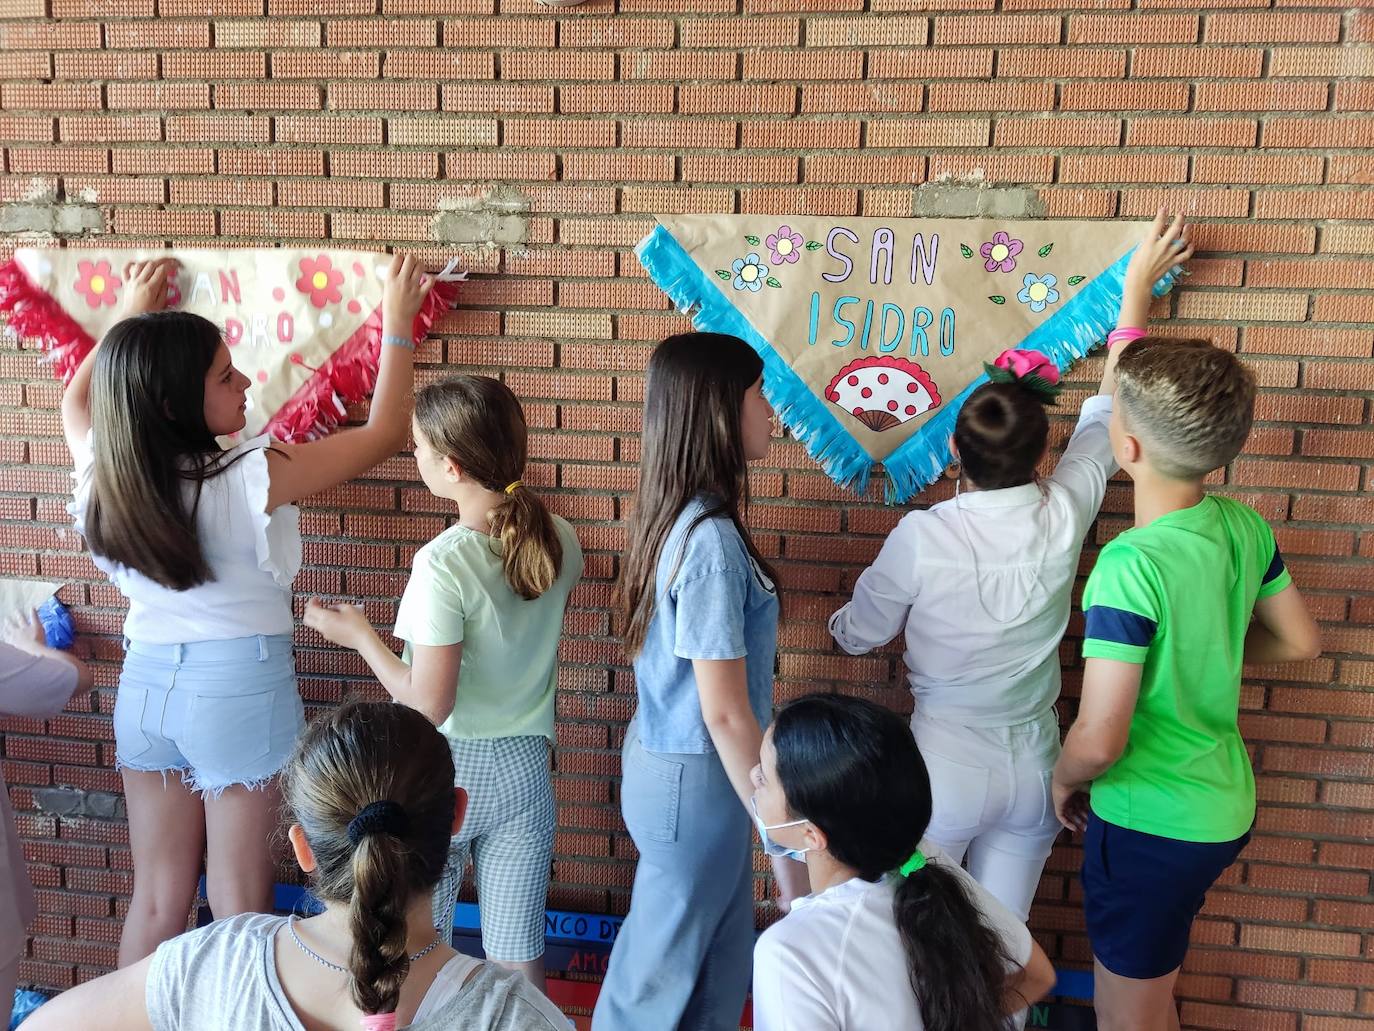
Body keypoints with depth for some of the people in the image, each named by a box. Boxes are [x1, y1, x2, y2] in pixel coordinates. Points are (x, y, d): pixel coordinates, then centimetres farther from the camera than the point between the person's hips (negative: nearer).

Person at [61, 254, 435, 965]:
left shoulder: (102, 473, -8)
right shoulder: (252, 478, -23)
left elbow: (77, 399, 18)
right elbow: (384, 432, -11)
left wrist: (130, 317, 25)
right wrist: (397, 323, -1)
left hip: (146, 686, 5)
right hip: (239, 692, -5)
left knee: (156, 900, 19)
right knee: (238, 907, 10)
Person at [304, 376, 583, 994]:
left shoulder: (444, 562, -23)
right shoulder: (559, 541, -5)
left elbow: (428, 703, -18)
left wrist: (357, 634, -7)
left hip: (446, 770, -4)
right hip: (525, 768, 5)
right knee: (517, 956, 15)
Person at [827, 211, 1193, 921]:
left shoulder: (922, 536, -19)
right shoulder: (1065, 517, -10)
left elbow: (857, 635, -4)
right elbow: (1108, 412, 7)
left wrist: (840, 623, 21)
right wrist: (1136, 290, 17)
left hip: (941, 768, -3)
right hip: (1032, 768, 4)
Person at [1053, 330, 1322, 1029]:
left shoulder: (1131, 566, -30)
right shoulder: (1244, 527, -6)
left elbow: (1098, 741, -30)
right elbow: (1299, 641, 10)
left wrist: (1065, 781, -9)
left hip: (1151, 826, -8)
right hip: (1224, 807, 8)